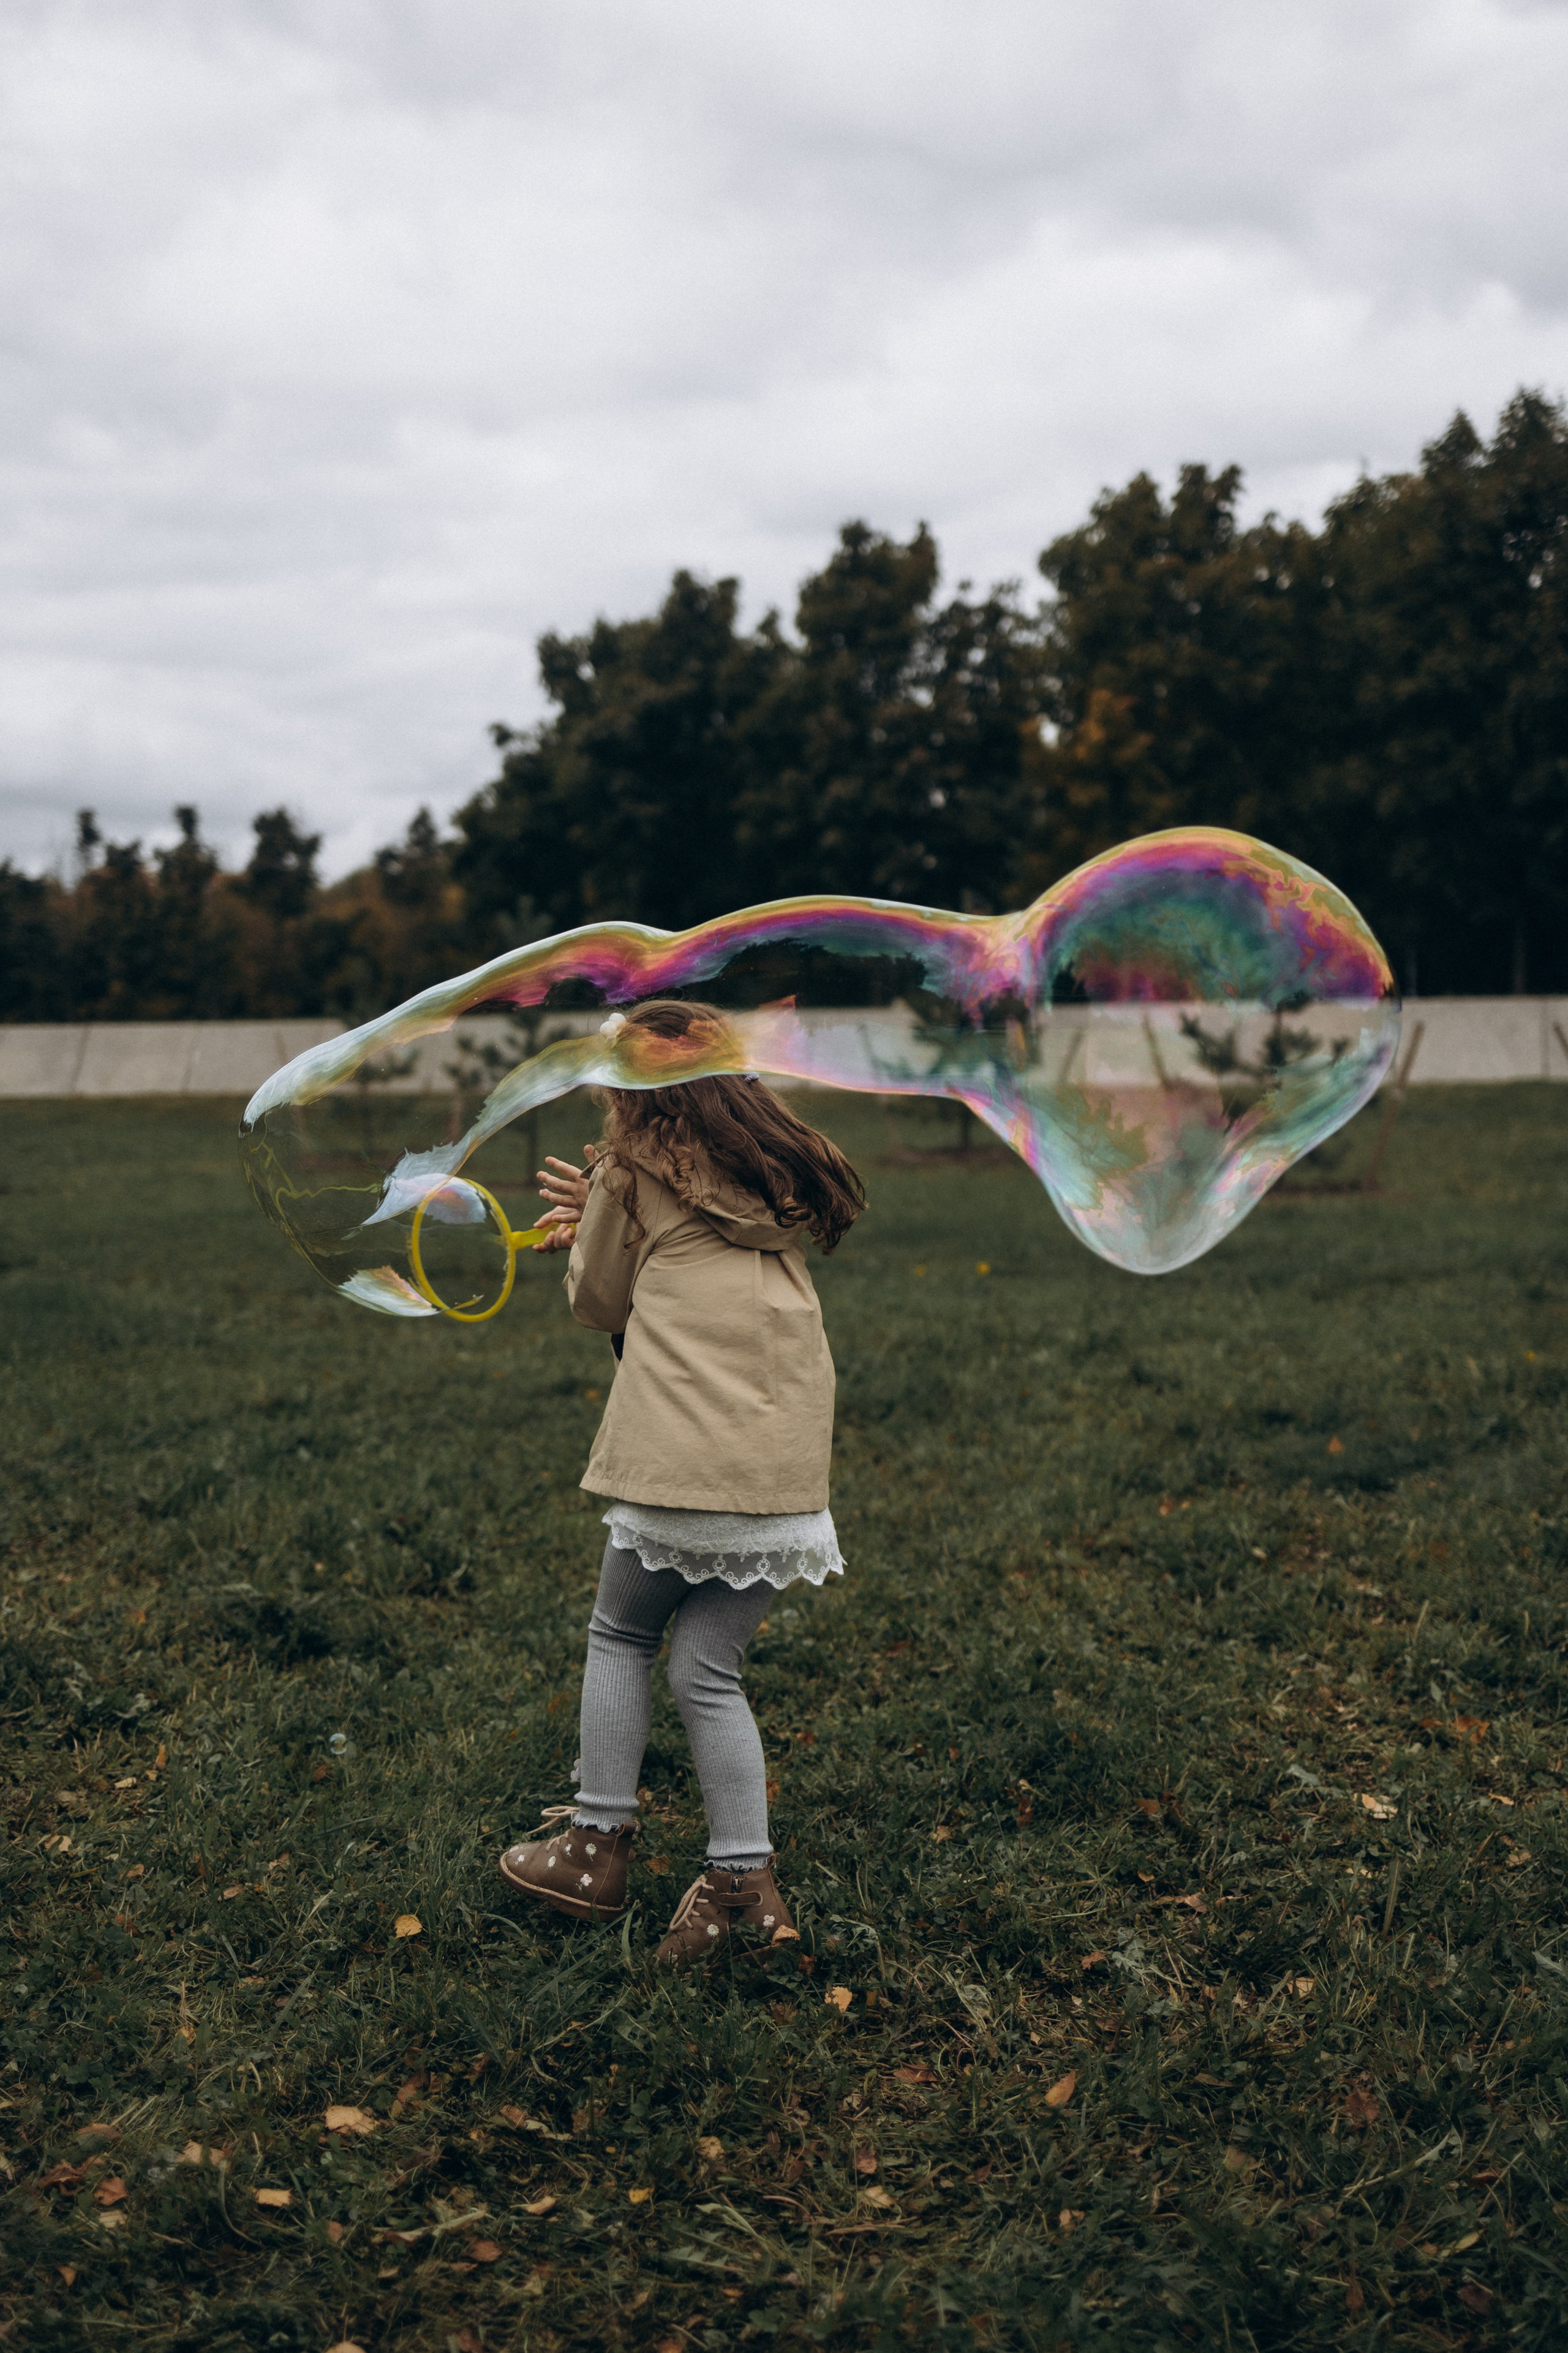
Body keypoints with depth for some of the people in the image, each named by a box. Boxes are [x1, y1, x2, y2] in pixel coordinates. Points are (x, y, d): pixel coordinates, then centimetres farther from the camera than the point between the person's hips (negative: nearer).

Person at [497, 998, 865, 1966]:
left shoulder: (633, 1175, 2)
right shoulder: (783, 1170, 17)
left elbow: (600, 1303, 13)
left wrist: (589, 1228, 30)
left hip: (684, 1459, -5)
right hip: (787, 1471, 5)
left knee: (623, 1636, 15)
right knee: (710, 1670, 10)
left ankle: (600, 1844, 18)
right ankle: (745, 1882, 6)